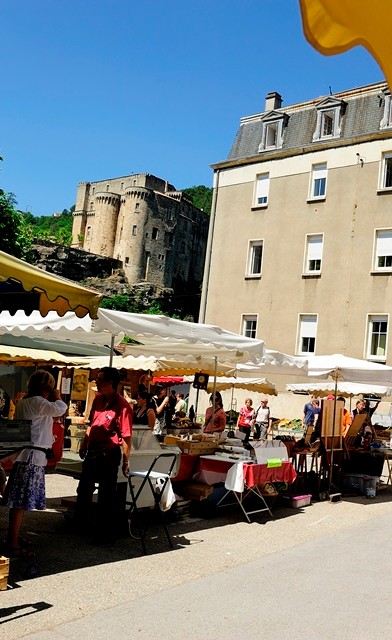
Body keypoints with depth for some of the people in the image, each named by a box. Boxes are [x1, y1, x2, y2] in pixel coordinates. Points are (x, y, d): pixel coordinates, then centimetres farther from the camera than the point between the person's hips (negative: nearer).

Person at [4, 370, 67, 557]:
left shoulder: (22, 402, 14)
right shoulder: (37, 402, -15)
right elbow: (60, 409, -26)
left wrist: (51, 400, 12)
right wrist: (57, 397, -9)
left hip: (23, 455, 10)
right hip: (32, 457, -10)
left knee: (18, 502, 15)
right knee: (21, 502, -4)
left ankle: (13, 538, 24)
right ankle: (13, 543, 1)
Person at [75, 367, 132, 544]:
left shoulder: (122, 406, -21)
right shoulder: (98, 400, 3)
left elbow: (126, 437, -20)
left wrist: (126, 462, -18)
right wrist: (84, 445, 18)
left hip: (109, 454, -8)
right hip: (92, 450, 8)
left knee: (106, 495, 4)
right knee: (84, 488, 23)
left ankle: (106, 533, 20)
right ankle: (80, 522, 44)